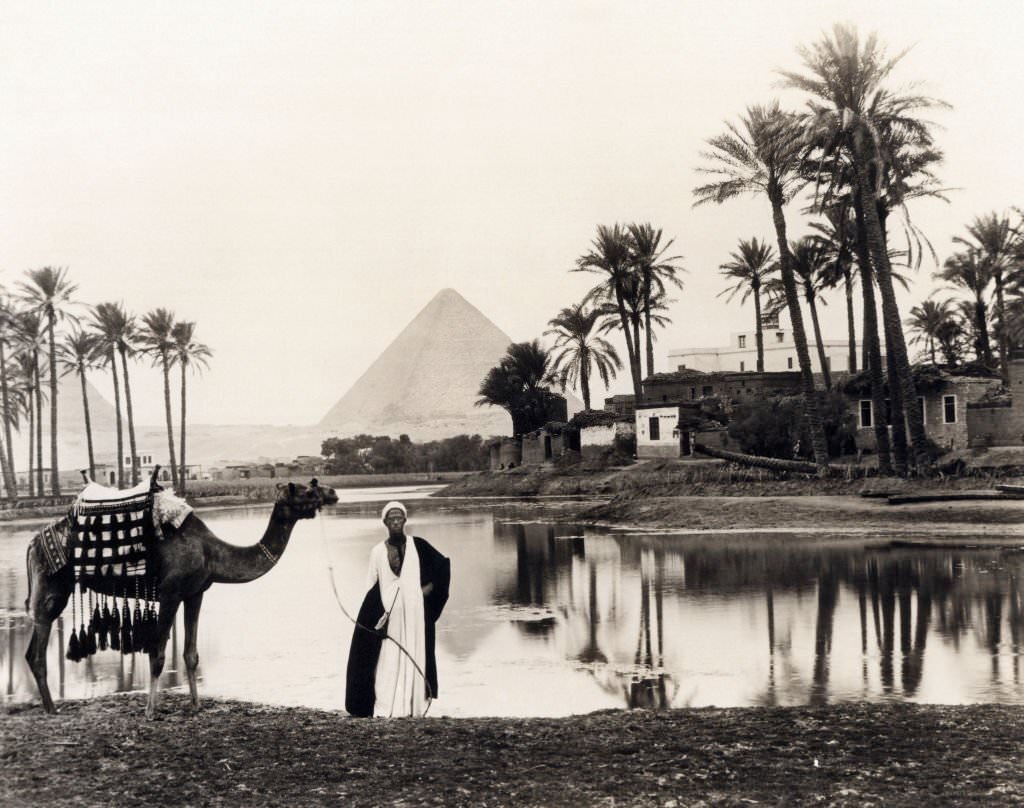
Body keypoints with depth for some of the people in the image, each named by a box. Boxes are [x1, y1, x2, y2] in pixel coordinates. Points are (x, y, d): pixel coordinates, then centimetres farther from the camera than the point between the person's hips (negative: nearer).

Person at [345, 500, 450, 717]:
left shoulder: (418, 546, 3)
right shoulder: (378, 551, 5)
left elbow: (443, 565, 12)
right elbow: (371, 587, 6)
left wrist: (431, 587, 0)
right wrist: (375, 616, -2)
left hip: (414, 613, 0)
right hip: (388, 614, 0)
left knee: (413, 658, 1)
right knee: (387, 661, -5)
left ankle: (412, 707, 6)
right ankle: (384, 709, -4)